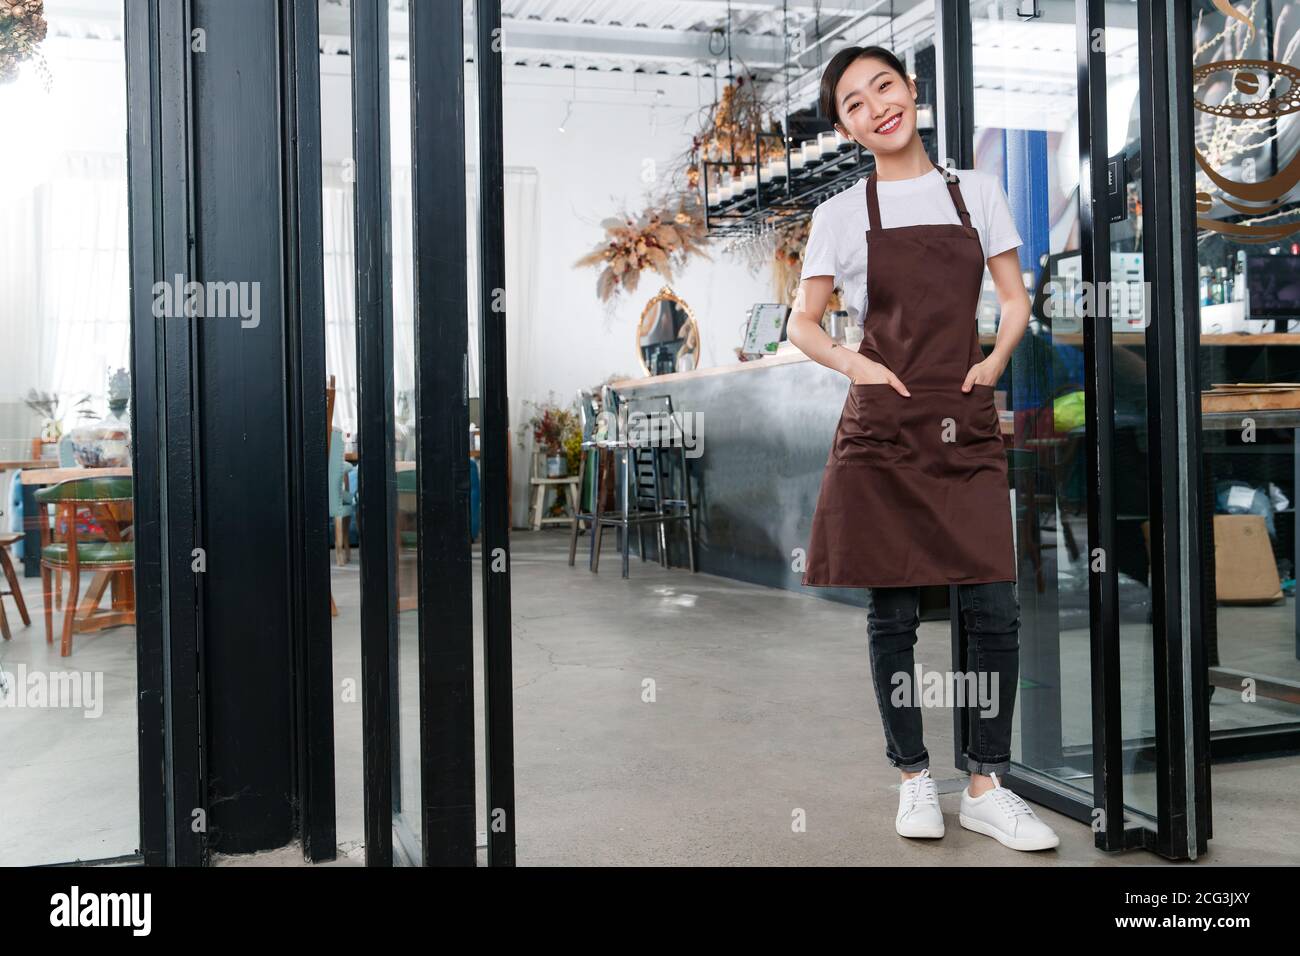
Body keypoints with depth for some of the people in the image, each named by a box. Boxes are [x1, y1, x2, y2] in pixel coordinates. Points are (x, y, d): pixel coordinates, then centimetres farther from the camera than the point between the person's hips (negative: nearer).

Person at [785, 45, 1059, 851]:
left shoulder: (977, 192, 10)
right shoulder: (842, 215, 6)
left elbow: (1017, 302, 13)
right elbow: (802, 323, 9)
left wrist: (995, 362, -4)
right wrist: (853, 365, -8)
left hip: (967, 428, 1)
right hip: (883, 428, -1)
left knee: (995, 610, -4)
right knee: (893, 614, 3)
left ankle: (987, 786, 11)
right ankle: (914, 778, 18)